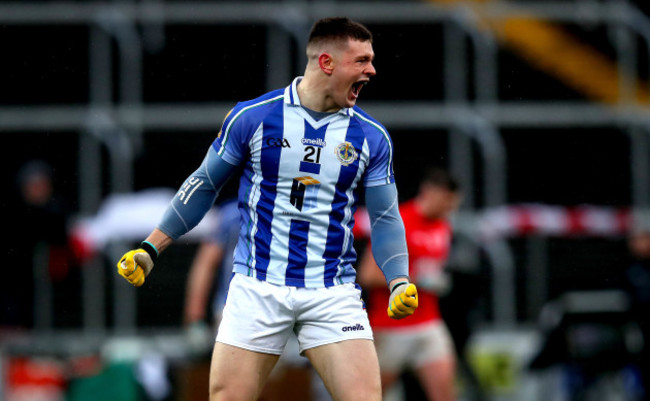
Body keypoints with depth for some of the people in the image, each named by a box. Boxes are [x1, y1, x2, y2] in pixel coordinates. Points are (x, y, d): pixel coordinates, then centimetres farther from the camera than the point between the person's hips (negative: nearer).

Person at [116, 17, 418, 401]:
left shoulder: (372, 137, 3)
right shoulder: (252, 117, -1)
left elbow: (386, 218, 5)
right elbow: (204, 185, 9)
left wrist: (400, 282, -12)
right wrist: (151, 249, 7)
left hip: (333, 295, 1)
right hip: (257, 289, -1)